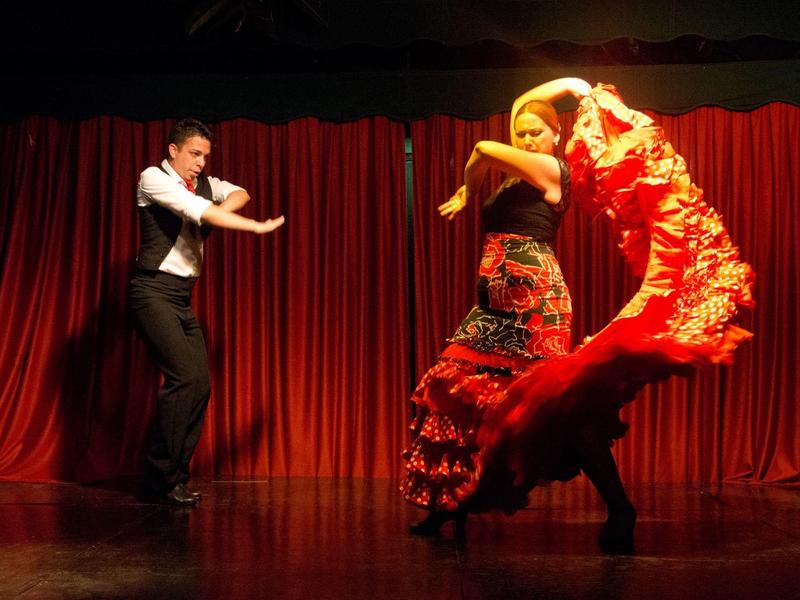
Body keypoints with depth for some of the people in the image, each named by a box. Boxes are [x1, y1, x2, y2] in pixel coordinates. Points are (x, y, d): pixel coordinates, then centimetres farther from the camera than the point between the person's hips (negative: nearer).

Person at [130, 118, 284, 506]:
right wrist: (257, 227, -22)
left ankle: (174, 475, 9)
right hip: (154, 291, -8)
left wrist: (214, 212, -16)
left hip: (183, 298, 8)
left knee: (200, 383, 1)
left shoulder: (204, 183, 16)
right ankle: (161, 477, -8)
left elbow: (239, 194, 4)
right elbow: (197, 210, -20)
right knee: (184, 375, -18)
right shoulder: (153, 178, -6)